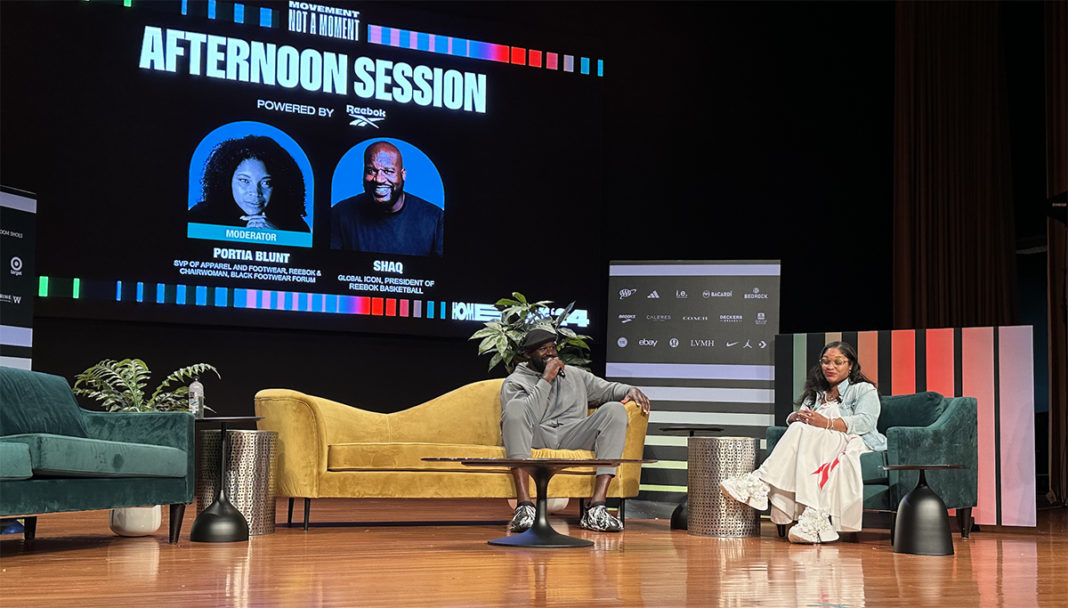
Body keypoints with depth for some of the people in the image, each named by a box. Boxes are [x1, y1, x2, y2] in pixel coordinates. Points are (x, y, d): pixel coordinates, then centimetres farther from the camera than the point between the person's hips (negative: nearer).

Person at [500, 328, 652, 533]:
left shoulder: (575, 375, 26)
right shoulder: (514, 383, 10)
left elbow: (607, 389, 24)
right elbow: (526, 416, -9)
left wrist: (630, 391, 3)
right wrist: (546, 379, -8)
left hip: (572, 439, 4)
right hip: (536, 440, -3)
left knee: (614, 409, -19)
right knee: (514, 407, -33)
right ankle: (524, 505, -40)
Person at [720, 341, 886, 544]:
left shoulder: (864, 390, 10)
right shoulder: (815, 393, 28)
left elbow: (865, 421, -10)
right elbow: (791, 419, 16)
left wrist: (827, 423, -23)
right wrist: (798, 417, -11)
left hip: (856, 445, -5)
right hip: (815, 446, 5)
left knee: (805, 433, -31)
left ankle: (760, 483, -36)